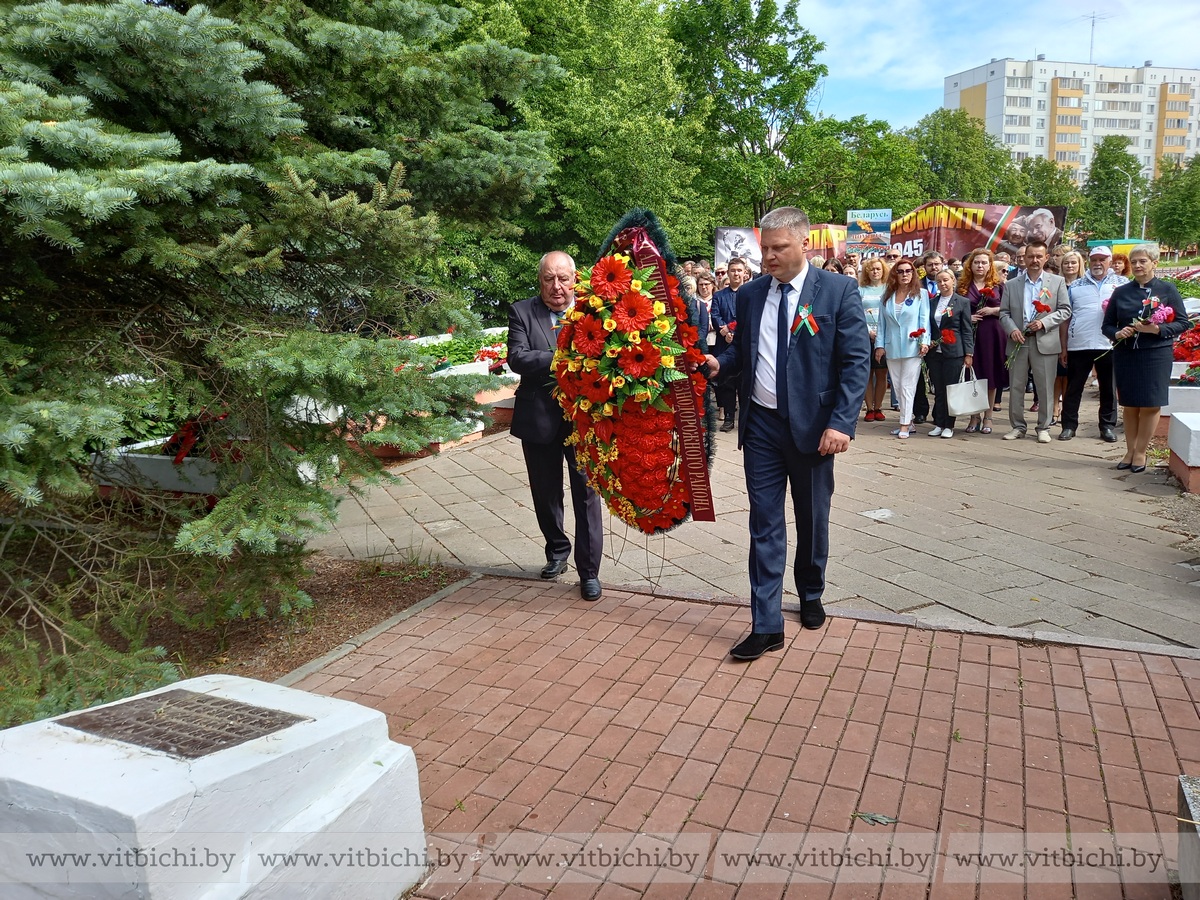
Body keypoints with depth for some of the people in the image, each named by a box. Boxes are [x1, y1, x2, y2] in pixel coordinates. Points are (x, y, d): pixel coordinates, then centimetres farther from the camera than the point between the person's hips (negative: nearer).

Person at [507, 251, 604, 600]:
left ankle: (589, 570, 12)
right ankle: (558, 550, 40)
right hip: (539, 418, 2)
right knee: (546, 493, 16)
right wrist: (560, 359, -24)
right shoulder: (522, 312, -1)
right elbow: (517, 358, -14)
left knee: (587, 493, 1)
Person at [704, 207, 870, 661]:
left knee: (812, 520, 15)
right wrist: (719, 362, -6)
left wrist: (841, 422, -19)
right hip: (761, 424, 3)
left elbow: (856, 361, -10)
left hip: (812, 426, -2)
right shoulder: (749, 295, 6)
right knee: (765, 525, 2)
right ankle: (767, 625, 8)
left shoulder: (838, 291, -6)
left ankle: (811, 595, 40)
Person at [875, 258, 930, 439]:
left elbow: (924, 320, -2)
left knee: (907, 386, -4)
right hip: (891, 348, 4)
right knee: (897, 387, 6)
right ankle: (908, 420, 16)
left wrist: (924, 341, -11)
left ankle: (905, 425, -2)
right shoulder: (887, 296, 10)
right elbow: (882, 322, 9)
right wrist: (880, 345, 4)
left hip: (912, 347, -4)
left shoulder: (921, 294, 2)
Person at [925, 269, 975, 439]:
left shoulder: (963, 302, 1)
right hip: (934, 352, 4)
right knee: (938, 390, 6)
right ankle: (938, 424, 13)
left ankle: (949, 425, 7)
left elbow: (967, 329, -1)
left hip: (954, 352, -4)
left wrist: (968, 353, -6)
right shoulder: (932, 302, 12)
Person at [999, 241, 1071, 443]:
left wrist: (1044, 322, -13)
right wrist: (1012, 329, -11)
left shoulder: (1057, 281, 6)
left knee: (1045, 388, 2)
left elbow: (1065, 310, 2)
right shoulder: (1012, 284, 10)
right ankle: (1018, 426, 15)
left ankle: (1043, 427, 11)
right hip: (1018, 342, 2)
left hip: (1045, 342, -2)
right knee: (1015, 387, 5)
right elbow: (1004, 312, 7)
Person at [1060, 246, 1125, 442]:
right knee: (1073, 388, 4)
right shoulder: (1075, 285, 9)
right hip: (1078, 345, 0)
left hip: (1109, 345, 0)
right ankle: (1069, 425, 11)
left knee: (1108, 389, 8)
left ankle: (1108, 426, 17)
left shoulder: (1122, 284, 8)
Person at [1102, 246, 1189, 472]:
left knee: (1150, 405, -1)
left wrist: (1157, 329, -17)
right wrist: (1117, 333, -12)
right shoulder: (1121, 292, 7)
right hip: (1125, 355, 2)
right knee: (1129, 405, 7)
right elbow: (1107, 325, 9)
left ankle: (1140, 452, 10)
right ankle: (1130, 451, 17)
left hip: (1156, 355, -2)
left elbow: (1183, 323, -1)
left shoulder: (1167, 290, 0)